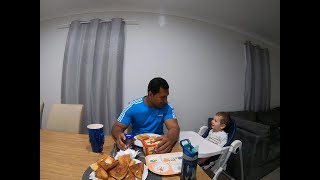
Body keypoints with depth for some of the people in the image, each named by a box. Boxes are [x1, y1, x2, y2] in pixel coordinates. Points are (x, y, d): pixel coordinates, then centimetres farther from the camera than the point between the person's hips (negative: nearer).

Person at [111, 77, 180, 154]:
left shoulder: (167, 107, -10)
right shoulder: (133, 107, -12)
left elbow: (174, 128, -20)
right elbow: (117, 127, -8)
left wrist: (169, 140, -44)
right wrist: (118, 135, -33)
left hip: (157, 144, 0)